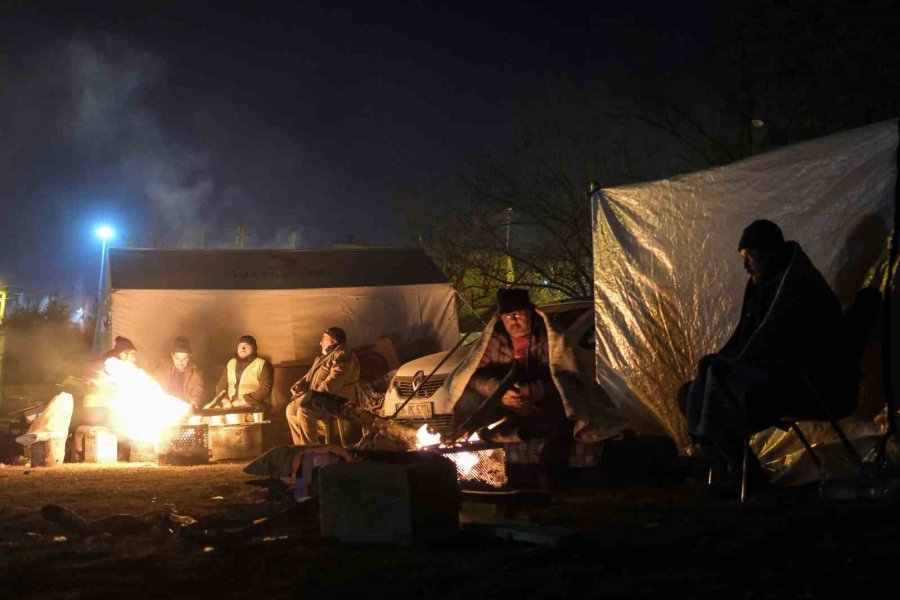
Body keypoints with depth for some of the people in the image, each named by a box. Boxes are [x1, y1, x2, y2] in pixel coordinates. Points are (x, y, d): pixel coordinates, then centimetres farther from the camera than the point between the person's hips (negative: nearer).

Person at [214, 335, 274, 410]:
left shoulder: (263, 365, 2)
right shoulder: (231, 364, 19)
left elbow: (265, 389, -8)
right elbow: (221, 386, 18)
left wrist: (244, 400, -15)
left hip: (253, 407, -5)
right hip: (230, 406, 5)